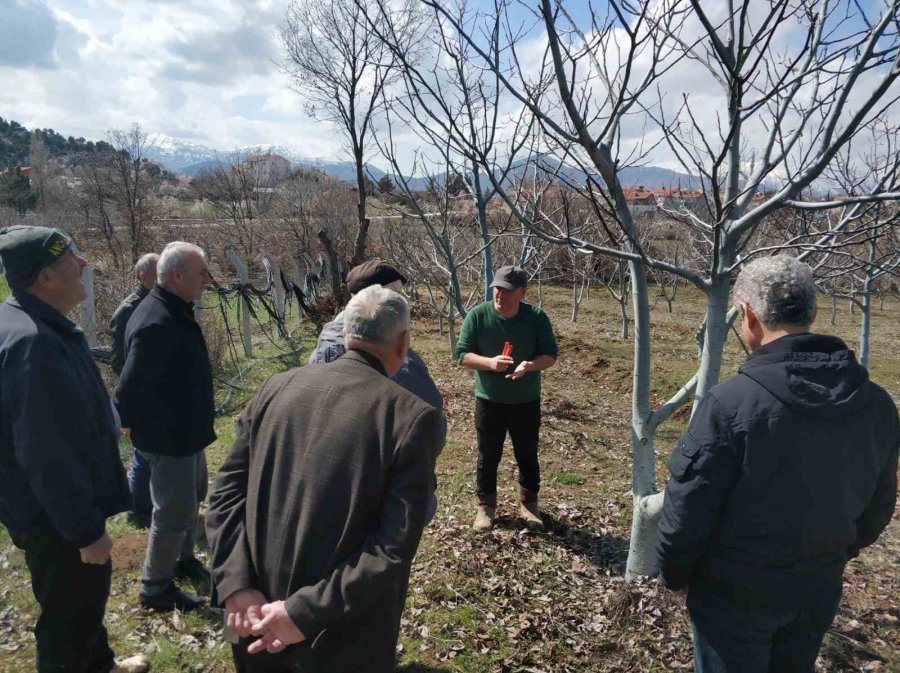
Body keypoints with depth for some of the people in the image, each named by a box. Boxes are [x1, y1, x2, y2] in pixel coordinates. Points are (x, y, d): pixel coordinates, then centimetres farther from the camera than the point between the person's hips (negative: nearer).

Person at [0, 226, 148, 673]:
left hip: (62, 505, 11)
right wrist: (85, 530, -23)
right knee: (71, 608, 10)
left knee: (86, 594, 27)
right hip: (54, 516, -11)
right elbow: (48, 456, -31)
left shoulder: (41, 326, 5)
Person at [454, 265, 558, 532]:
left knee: (528, 456, 15)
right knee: (488, 457, 11)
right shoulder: (478, 315, -12)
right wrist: (490, 362, -29)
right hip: (488, 400, 0)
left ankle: (529, 503, 35)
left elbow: (550, 355, -7)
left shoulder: (537, 318, -10)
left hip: (526, 402, 1)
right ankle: (486, 505, 29)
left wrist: (530, 365, -29)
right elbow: (462, 354, -10)